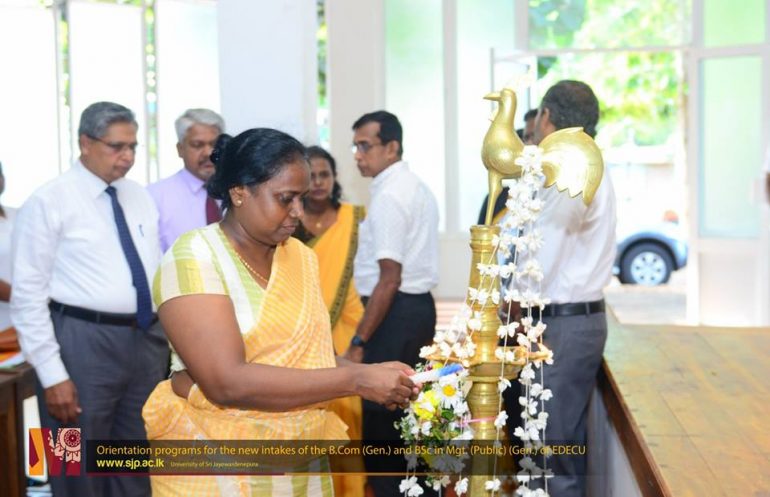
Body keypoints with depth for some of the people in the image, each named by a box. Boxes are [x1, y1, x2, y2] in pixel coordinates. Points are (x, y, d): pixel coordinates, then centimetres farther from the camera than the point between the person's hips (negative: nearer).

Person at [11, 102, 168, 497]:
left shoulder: (140, 197, 11)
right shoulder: (50, 201, -8)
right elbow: (28, 294, -11)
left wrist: (172, 335, 11)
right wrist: (52, 373, -14)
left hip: (147, 339, 6)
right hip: (82, 341, -6)